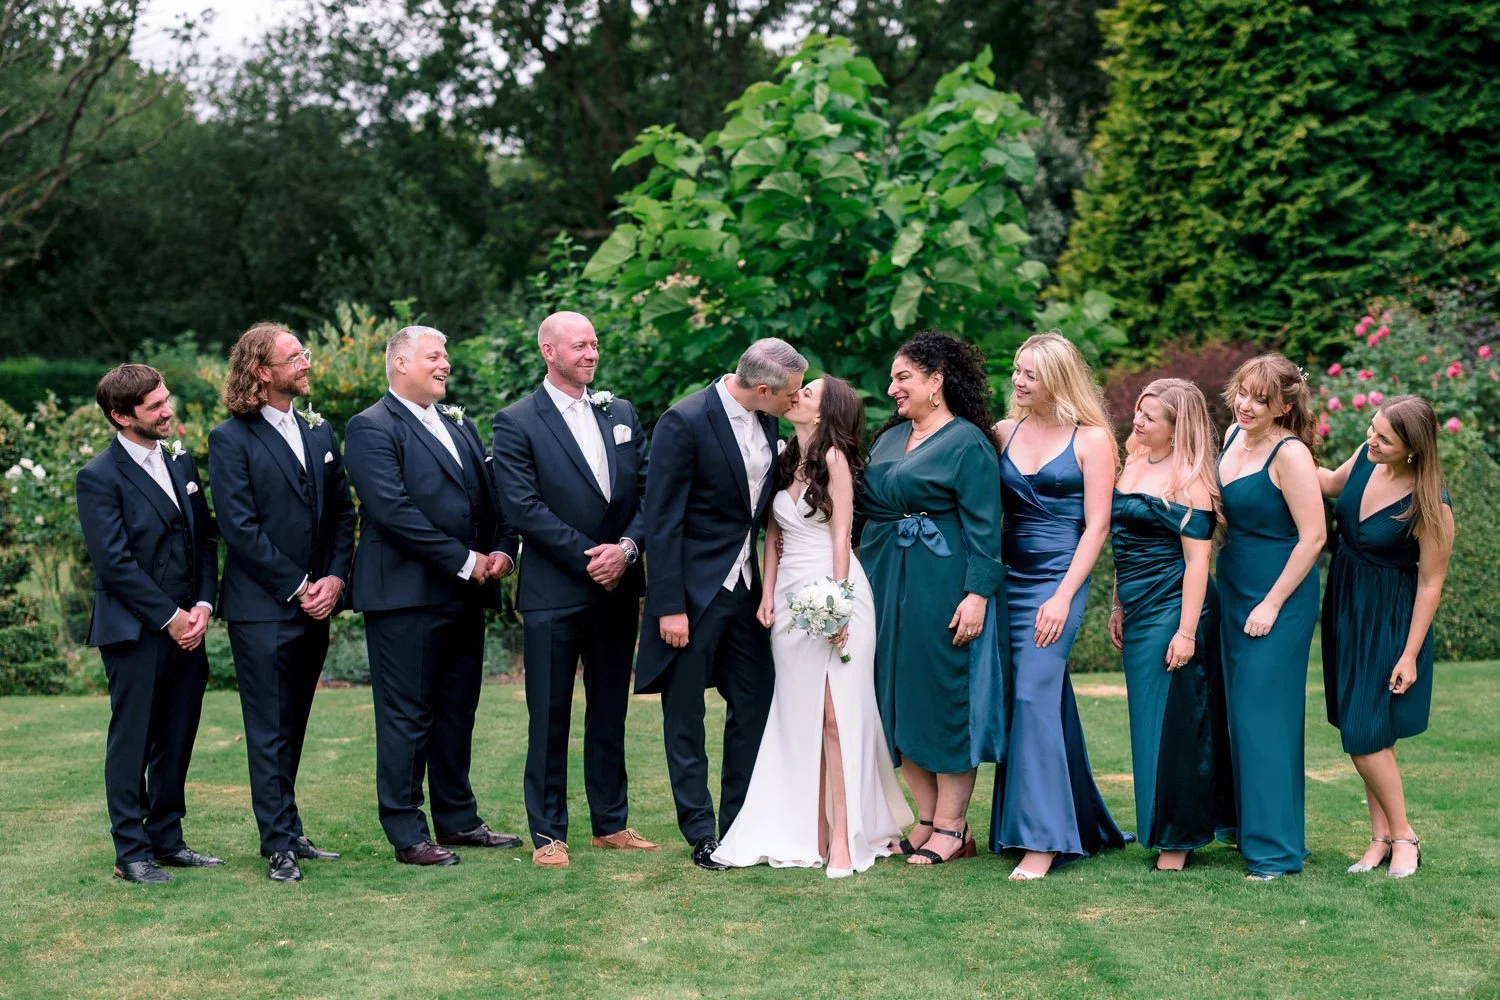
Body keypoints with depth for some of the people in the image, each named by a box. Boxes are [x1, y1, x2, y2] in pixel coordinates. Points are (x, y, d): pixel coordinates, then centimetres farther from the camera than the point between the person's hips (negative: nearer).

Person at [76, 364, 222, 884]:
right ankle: (131, 852, 7)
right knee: (132, 741, 1)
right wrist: (169, 618, -12)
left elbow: (205, 538, 13)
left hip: (186, 627, 6)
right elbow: (114, 562, -13)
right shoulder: (98, 477, -9)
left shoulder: (181, 462, 13)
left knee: (177, 740, 10)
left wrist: (203, 605, -1)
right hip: (135, 630, -6)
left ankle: (167, 839, 20)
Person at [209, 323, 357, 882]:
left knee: (293, 729, 11)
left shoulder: (320, 433, 13)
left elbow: (342, 512, 13)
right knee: (270, 731, -2)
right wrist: (297, 586, -13)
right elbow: (239, 527, -12)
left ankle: (289, 833, 18)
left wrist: (335, 577, -2)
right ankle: (279, 846, 2)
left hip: (315, 606, 6)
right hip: (262, 610, -6)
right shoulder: (231, 440, -6)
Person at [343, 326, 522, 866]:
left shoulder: (459, 424, 17)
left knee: (457, 711, 14)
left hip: (464, 597, 8)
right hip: (407, 594, -8)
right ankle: (407, 835, 6)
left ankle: (457, 818, 24)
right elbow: (393, 510, -19)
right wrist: (464, 560, -17)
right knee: (406, 718, -1)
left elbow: (491, 493, 17)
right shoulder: (372, 429, -9)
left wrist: (502, 549, -2)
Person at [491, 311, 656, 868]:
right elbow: (522, 508, -12)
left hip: (618, 587, 5)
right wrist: (590, 557, -15)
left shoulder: (621, 414, 12)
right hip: (554, 591, -5)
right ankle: (548, 832, 8)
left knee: (610, 712, 12)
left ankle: (611, 823, 21)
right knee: (550, 717, 1)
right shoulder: (517, 423, -4)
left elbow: (648, 490, 8)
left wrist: (626, 547, -10)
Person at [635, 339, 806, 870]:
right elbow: (662, 519, -16)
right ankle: (701, 835, 13)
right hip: (695, 591, -7)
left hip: (746, 587, 7)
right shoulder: (684, 422, -17)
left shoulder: (767, 423, 4)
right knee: (685, 716, 4)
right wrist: (669, 607, -18)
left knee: (755, 706, 10)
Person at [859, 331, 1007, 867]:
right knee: (898, 699, 8)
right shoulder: (889, 437, 15)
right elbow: (866, 505, 19)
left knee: (943, 699, -2)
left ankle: (951, 826, 6)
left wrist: (978, 595, -20)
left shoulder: (967, 443, -8)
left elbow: (984, 527, -13)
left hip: (941, 590, -8)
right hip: (886, 583, 8)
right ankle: (927, 819, 17)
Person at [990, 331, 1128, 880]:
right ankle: (1083, 824, 20)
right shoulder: (1005, 432, 9)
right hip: (1008, 578, 5)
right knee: (1049, 703, 9)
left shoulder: (1092, 439, -3)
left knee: (1033, 696, -15)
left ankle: (1041, 839, -12)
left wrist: (1063, 596, -13)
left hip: (1058, 580, -5)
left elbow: (1097, 525, -7)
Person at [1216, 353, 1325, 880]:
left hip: (1278, 598, -8)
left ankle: (1277, 847, 1)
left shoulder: (1289, 454, -19)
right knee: (1242, 711, 16)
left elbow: (1312, 536, -20)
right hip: (1233, 590, 8)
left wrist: (1273, 603, -17)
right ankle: (1246, 822, 29)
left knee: (1264, 713, -6)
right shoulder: (1234, 436, 5)